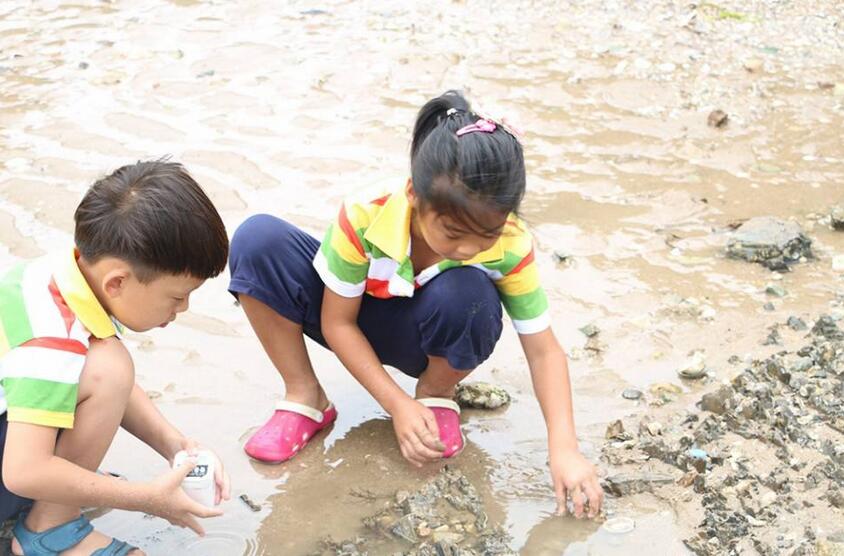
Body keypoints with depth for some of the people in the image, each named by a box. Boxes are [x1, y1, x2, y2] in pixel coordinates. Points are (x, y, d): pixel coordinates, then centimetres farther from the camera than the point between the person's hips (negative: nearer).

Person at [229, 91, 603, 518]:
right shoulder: (364, 217, -32)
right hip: (357, 331, 0)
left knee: (465, 293, -38)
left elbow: (543, 350, -21)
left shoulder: (510, 247, -28)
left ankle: (437, 393, -4)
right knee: (258, 240, -26)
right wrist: (397, 404, -26)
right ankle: (305, 398, -10)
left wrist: (564, 448, -32)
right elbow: (337, 323, -20)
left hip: (424, 341, 0)